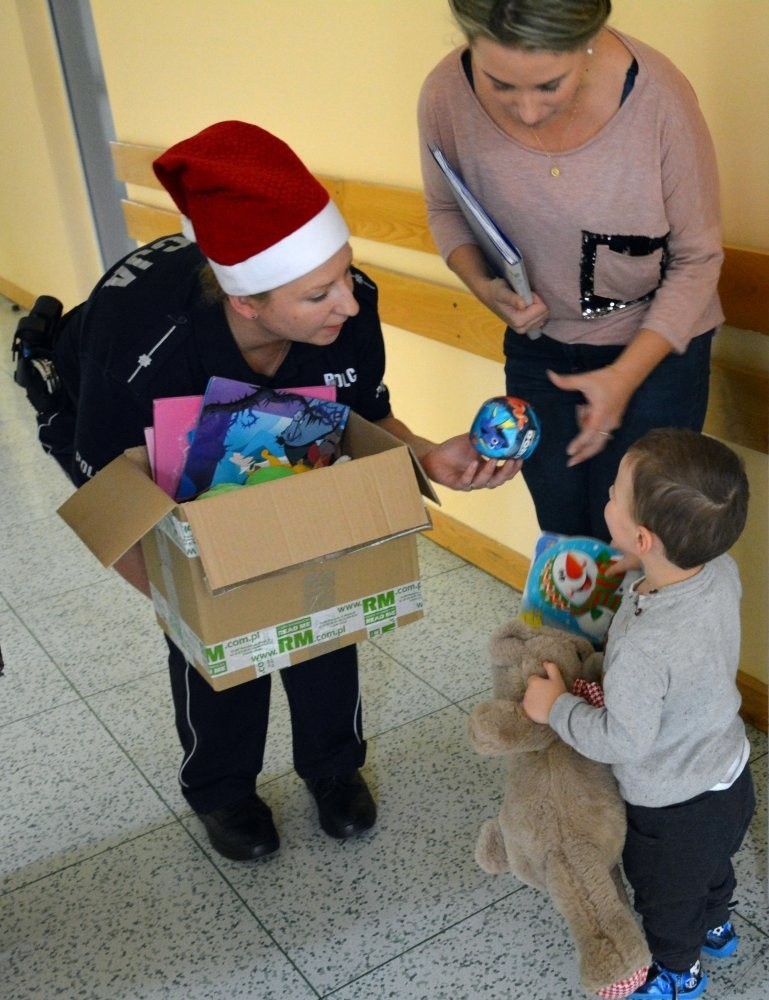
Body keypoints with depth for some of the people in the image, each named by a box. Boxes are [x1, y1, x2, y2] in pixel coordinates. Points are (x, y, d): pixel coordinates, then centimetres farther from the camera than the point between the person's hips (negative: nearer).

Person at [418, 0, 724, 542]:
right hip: (538, 343, 3)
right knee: (561, 533, 16)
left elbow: (698, 259, -14)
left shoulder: (659, 96, -28)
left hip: (657, 344, -2)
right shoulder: (447, 96, -21)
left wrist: (626, 376, -20)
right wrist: (483, 286, -18)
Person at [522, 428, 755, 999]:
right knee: (712, 866, 36)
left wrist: (555, 707, -17)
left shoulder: (645, 649, -43)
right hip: (730, 777, 7)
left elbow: (622, 741, -30)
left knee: (665, 892, 26)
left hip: (674, 812, -7)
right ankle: (715, 927, 65)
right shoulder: (722, 572, -20)